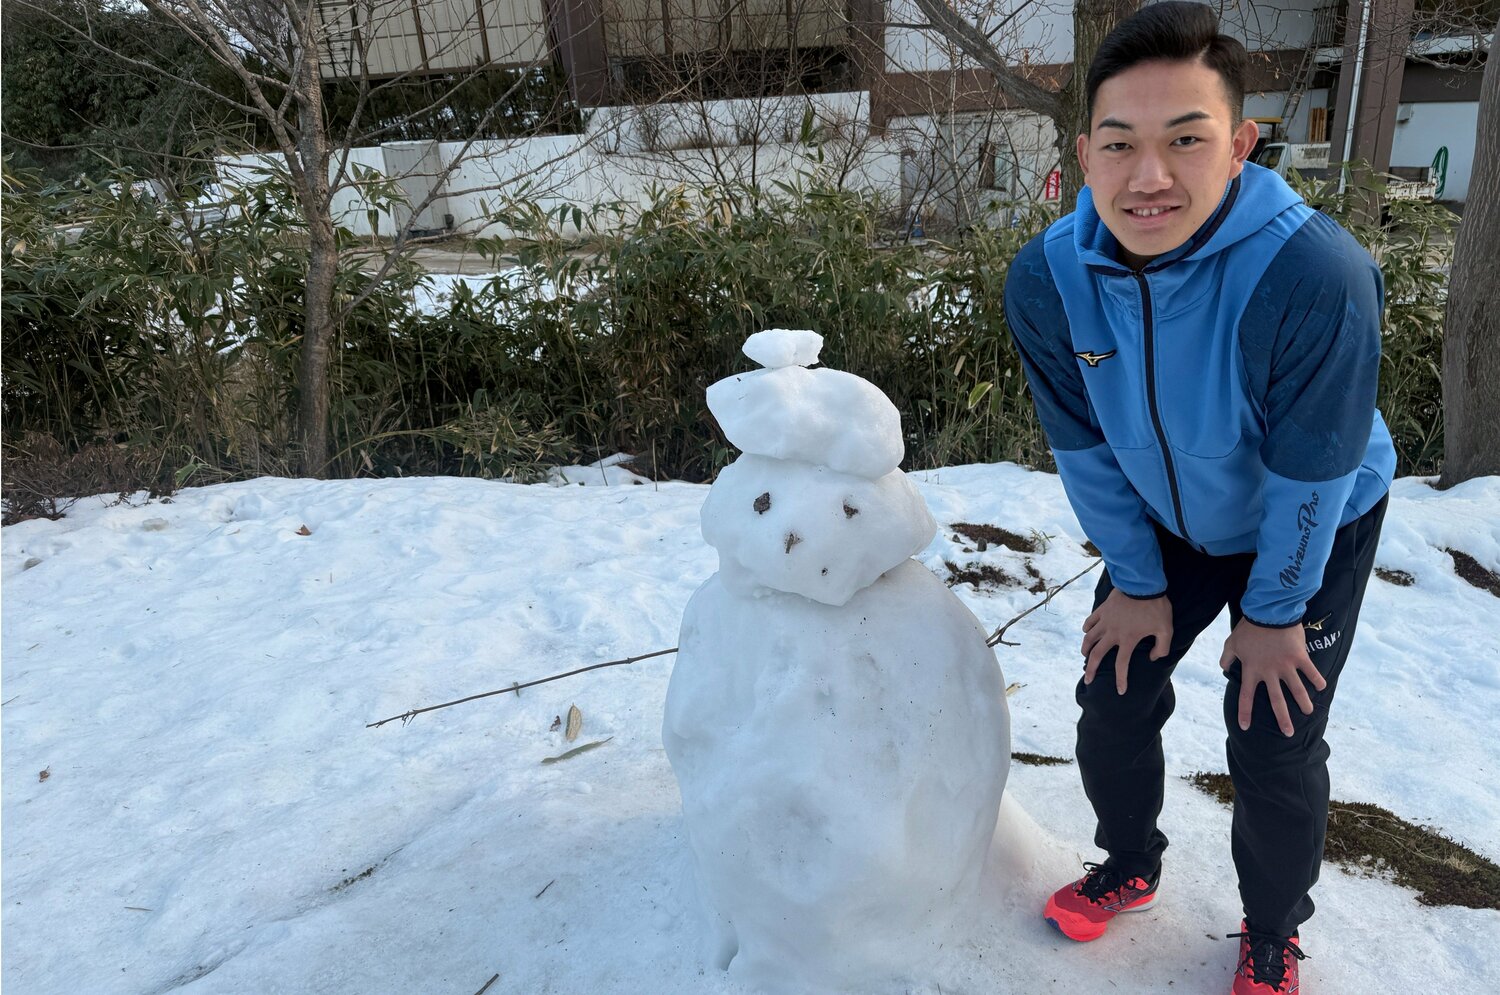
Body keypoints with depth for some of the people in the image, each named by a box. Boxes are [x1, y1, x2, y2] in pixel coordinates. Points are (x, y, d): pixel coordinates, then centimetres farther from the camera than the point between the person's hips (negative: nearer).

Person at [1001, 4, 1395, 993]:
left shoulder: (1314, 273, -37)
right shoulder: (1046, 281, -25)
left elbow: (1310, 474, -24)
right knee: (1112, 704, 8)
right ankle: (1131, 866, 39)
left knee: (1275, 749, 0)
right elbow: (1086, 449, -11)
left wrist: (1274, 610, -11)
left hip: (1316, 531, -3)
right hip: (1165, 525, 4)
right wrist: (1137, 583, -2)